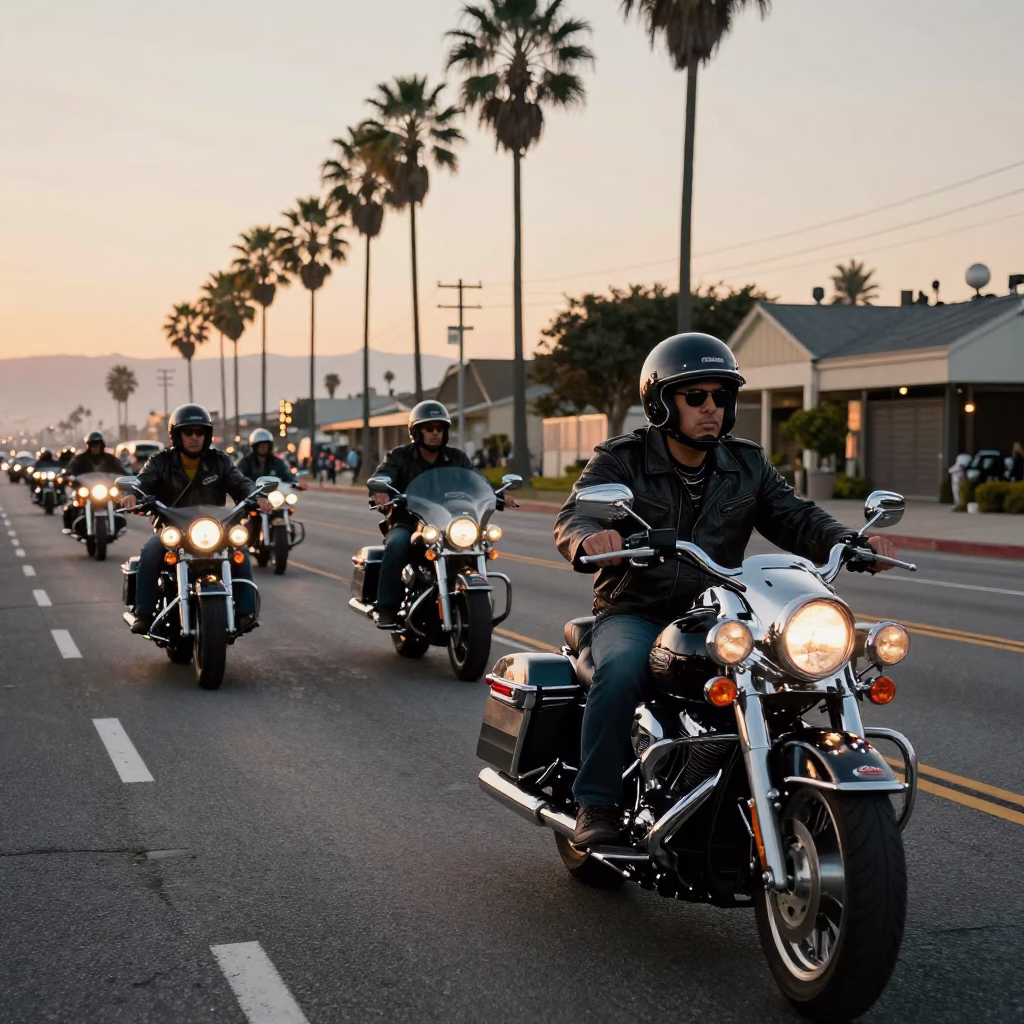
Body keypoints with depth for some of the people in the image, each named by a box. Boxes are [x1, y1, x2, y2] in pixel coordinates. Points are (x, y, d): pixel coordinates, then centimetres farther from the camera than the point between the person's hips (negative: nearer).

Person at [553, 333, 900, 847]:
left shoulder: (747, 466, 10)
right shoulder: (620, 460, -3)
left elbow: (798, 520, 2)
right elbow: (571, 518, -19)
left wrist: (852, 543, -19)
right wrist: (591, 539, -44)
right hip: (633, 616, -4)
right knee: (622, 670, -35)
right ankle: (595, 805, -26)